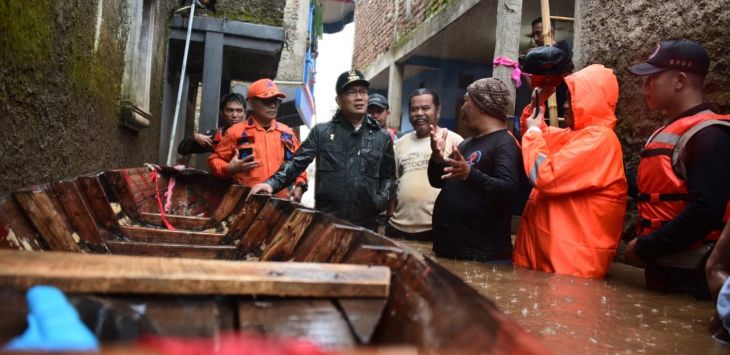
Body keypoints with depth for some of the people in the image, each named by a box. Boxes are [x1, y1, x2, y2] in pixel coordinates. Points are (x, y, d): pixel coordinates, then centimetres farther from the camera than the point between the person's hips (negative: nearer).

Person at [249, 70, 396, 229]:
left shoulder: (382, 138, 9)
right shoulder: (321, 132, 6)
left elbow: (388, 177, 14)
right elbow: (297, 162, 0)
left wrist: (379, 202, -3)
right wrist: (272, 184, -14)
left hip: (365, 225, 1)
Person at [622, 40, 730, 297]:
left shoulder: (709, 135, -15)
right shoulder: (664, 134, 13)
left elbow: (705, 213, -24)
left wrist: (644, 248, -18)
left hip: (691, 276, -8)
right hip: (661, 269, 8)